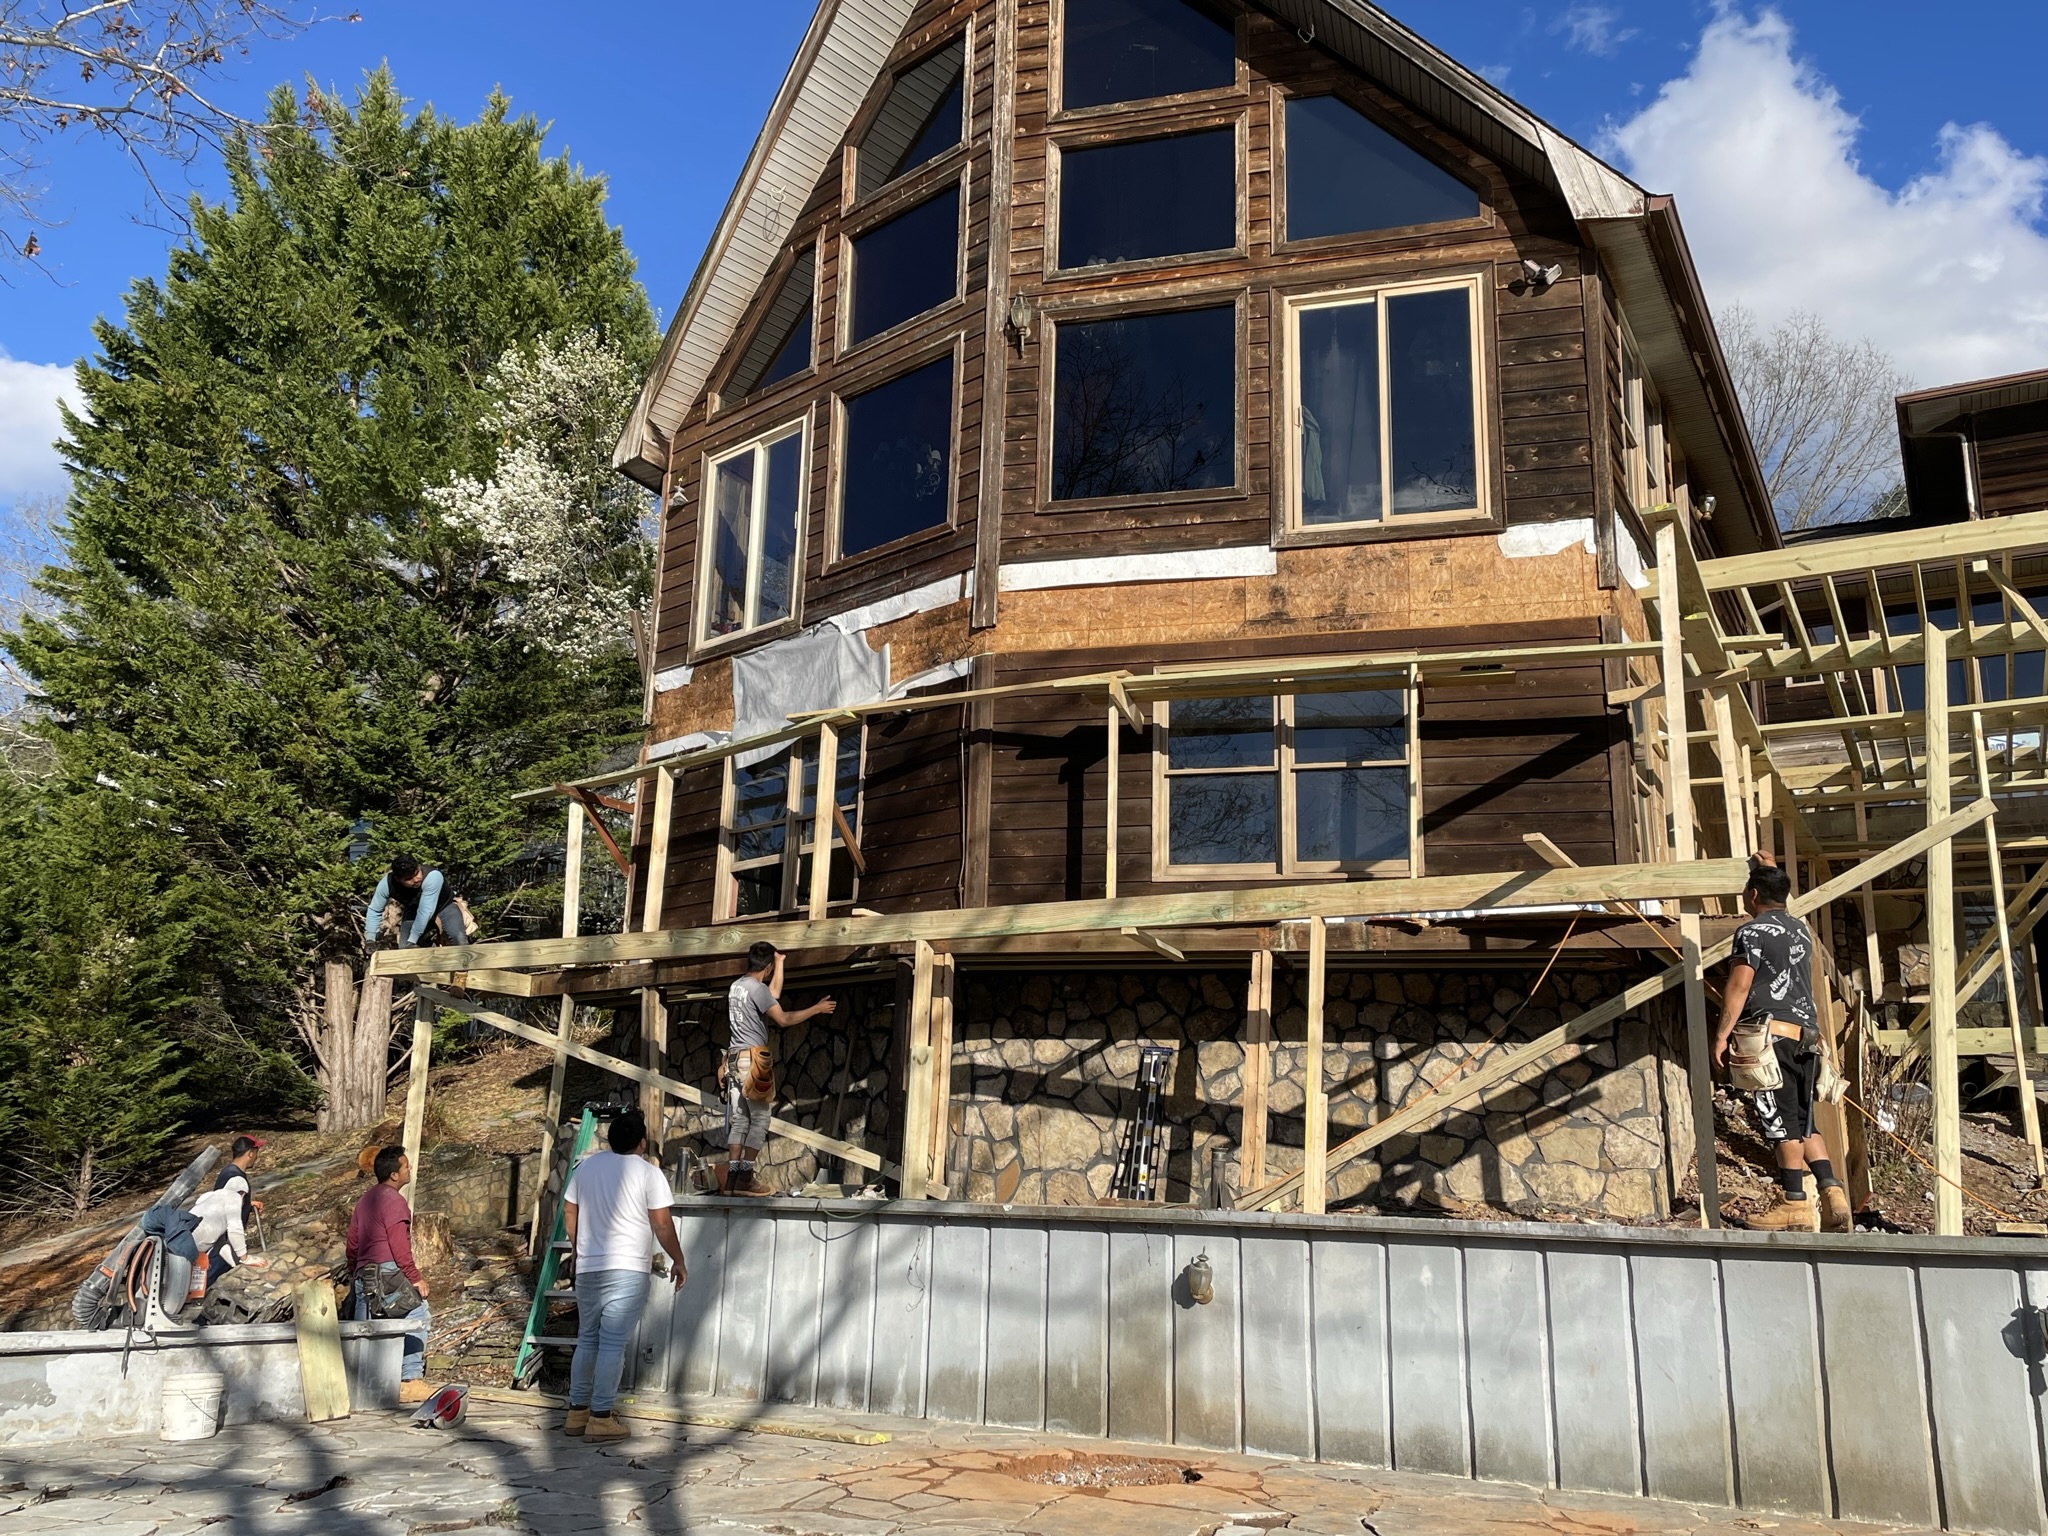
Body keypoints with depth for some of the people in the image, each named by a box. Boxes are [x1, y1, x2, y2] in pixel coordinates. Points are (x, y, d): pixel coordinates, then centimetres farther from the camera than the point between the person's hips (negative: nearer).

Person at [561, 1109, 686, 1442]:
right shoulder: (648, 1173, -9)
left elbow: (569, 1213, 14)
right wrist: (678, 1261, 2)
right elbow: (662, 1224, -9)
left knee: (587, 1340, 15)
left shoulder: (586, 1166, 8)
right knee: (613, 1345, -3)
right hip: (626, 1271, -6)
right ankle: (600, 1418, -1)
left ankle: (576, 1412, 20)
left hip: (587, 1269, 6)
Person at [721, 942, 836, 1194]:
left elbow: (774, 994, 28)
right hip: (752, 1060, -8)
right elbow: (783, 1020, -13)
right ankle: (744, 1180, -7)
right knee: (759, 1119, -3)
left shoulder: (737, 986, 14)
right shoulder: (757, 988, -12)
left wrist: (780, 961, 33)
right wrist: (816, 1009, -4)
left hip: (734, 1059, 8)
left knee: (739, 1120, 7)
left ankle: (732, 1180, 2)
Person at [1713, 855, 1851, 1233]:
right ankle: (1832, 1193, 2)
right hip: (1807, 1034, 8)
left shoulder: (1752, 931, -5)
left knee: (1782, 1122, -7)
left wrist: (1721, 1035, -11)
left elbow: (1738, 987, -13)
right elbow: (1780, 907, 45)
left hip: (1771, 1033, -8)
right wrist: (1772, 872, 54)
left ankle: (1795, 1204, -7)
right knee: (1803, 1122, 12)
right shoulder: (1800, 929, 19)